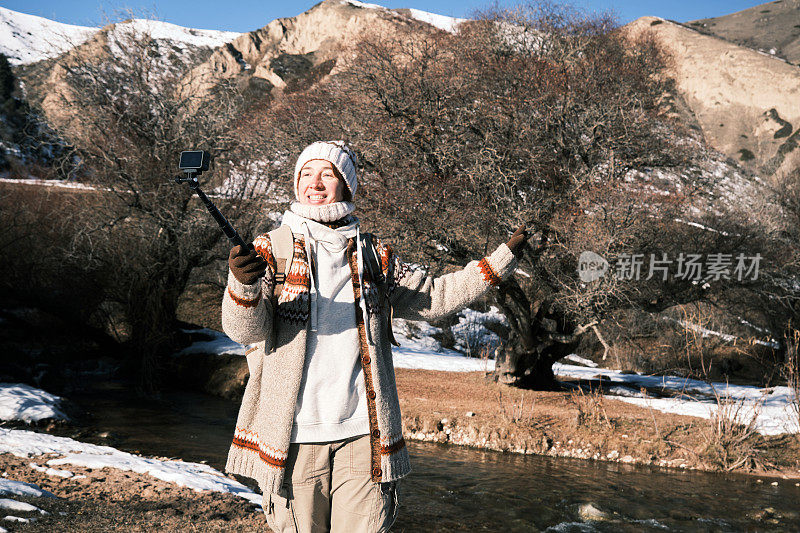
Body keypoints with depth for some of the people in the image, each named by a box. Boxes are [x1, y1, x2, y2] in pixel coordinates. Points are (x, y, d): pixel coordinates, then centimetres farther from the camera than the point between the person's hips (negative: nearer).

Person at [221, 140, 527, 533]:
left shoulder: (373, 255, 11)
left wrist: (503, 258, 12)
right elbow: (245, 328, -9)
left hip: (361, 434, 2)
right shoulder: (272, 248, 3)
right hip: (293, 437, -1)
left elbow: (432, 298, 16)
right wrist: (244, 283, -32)